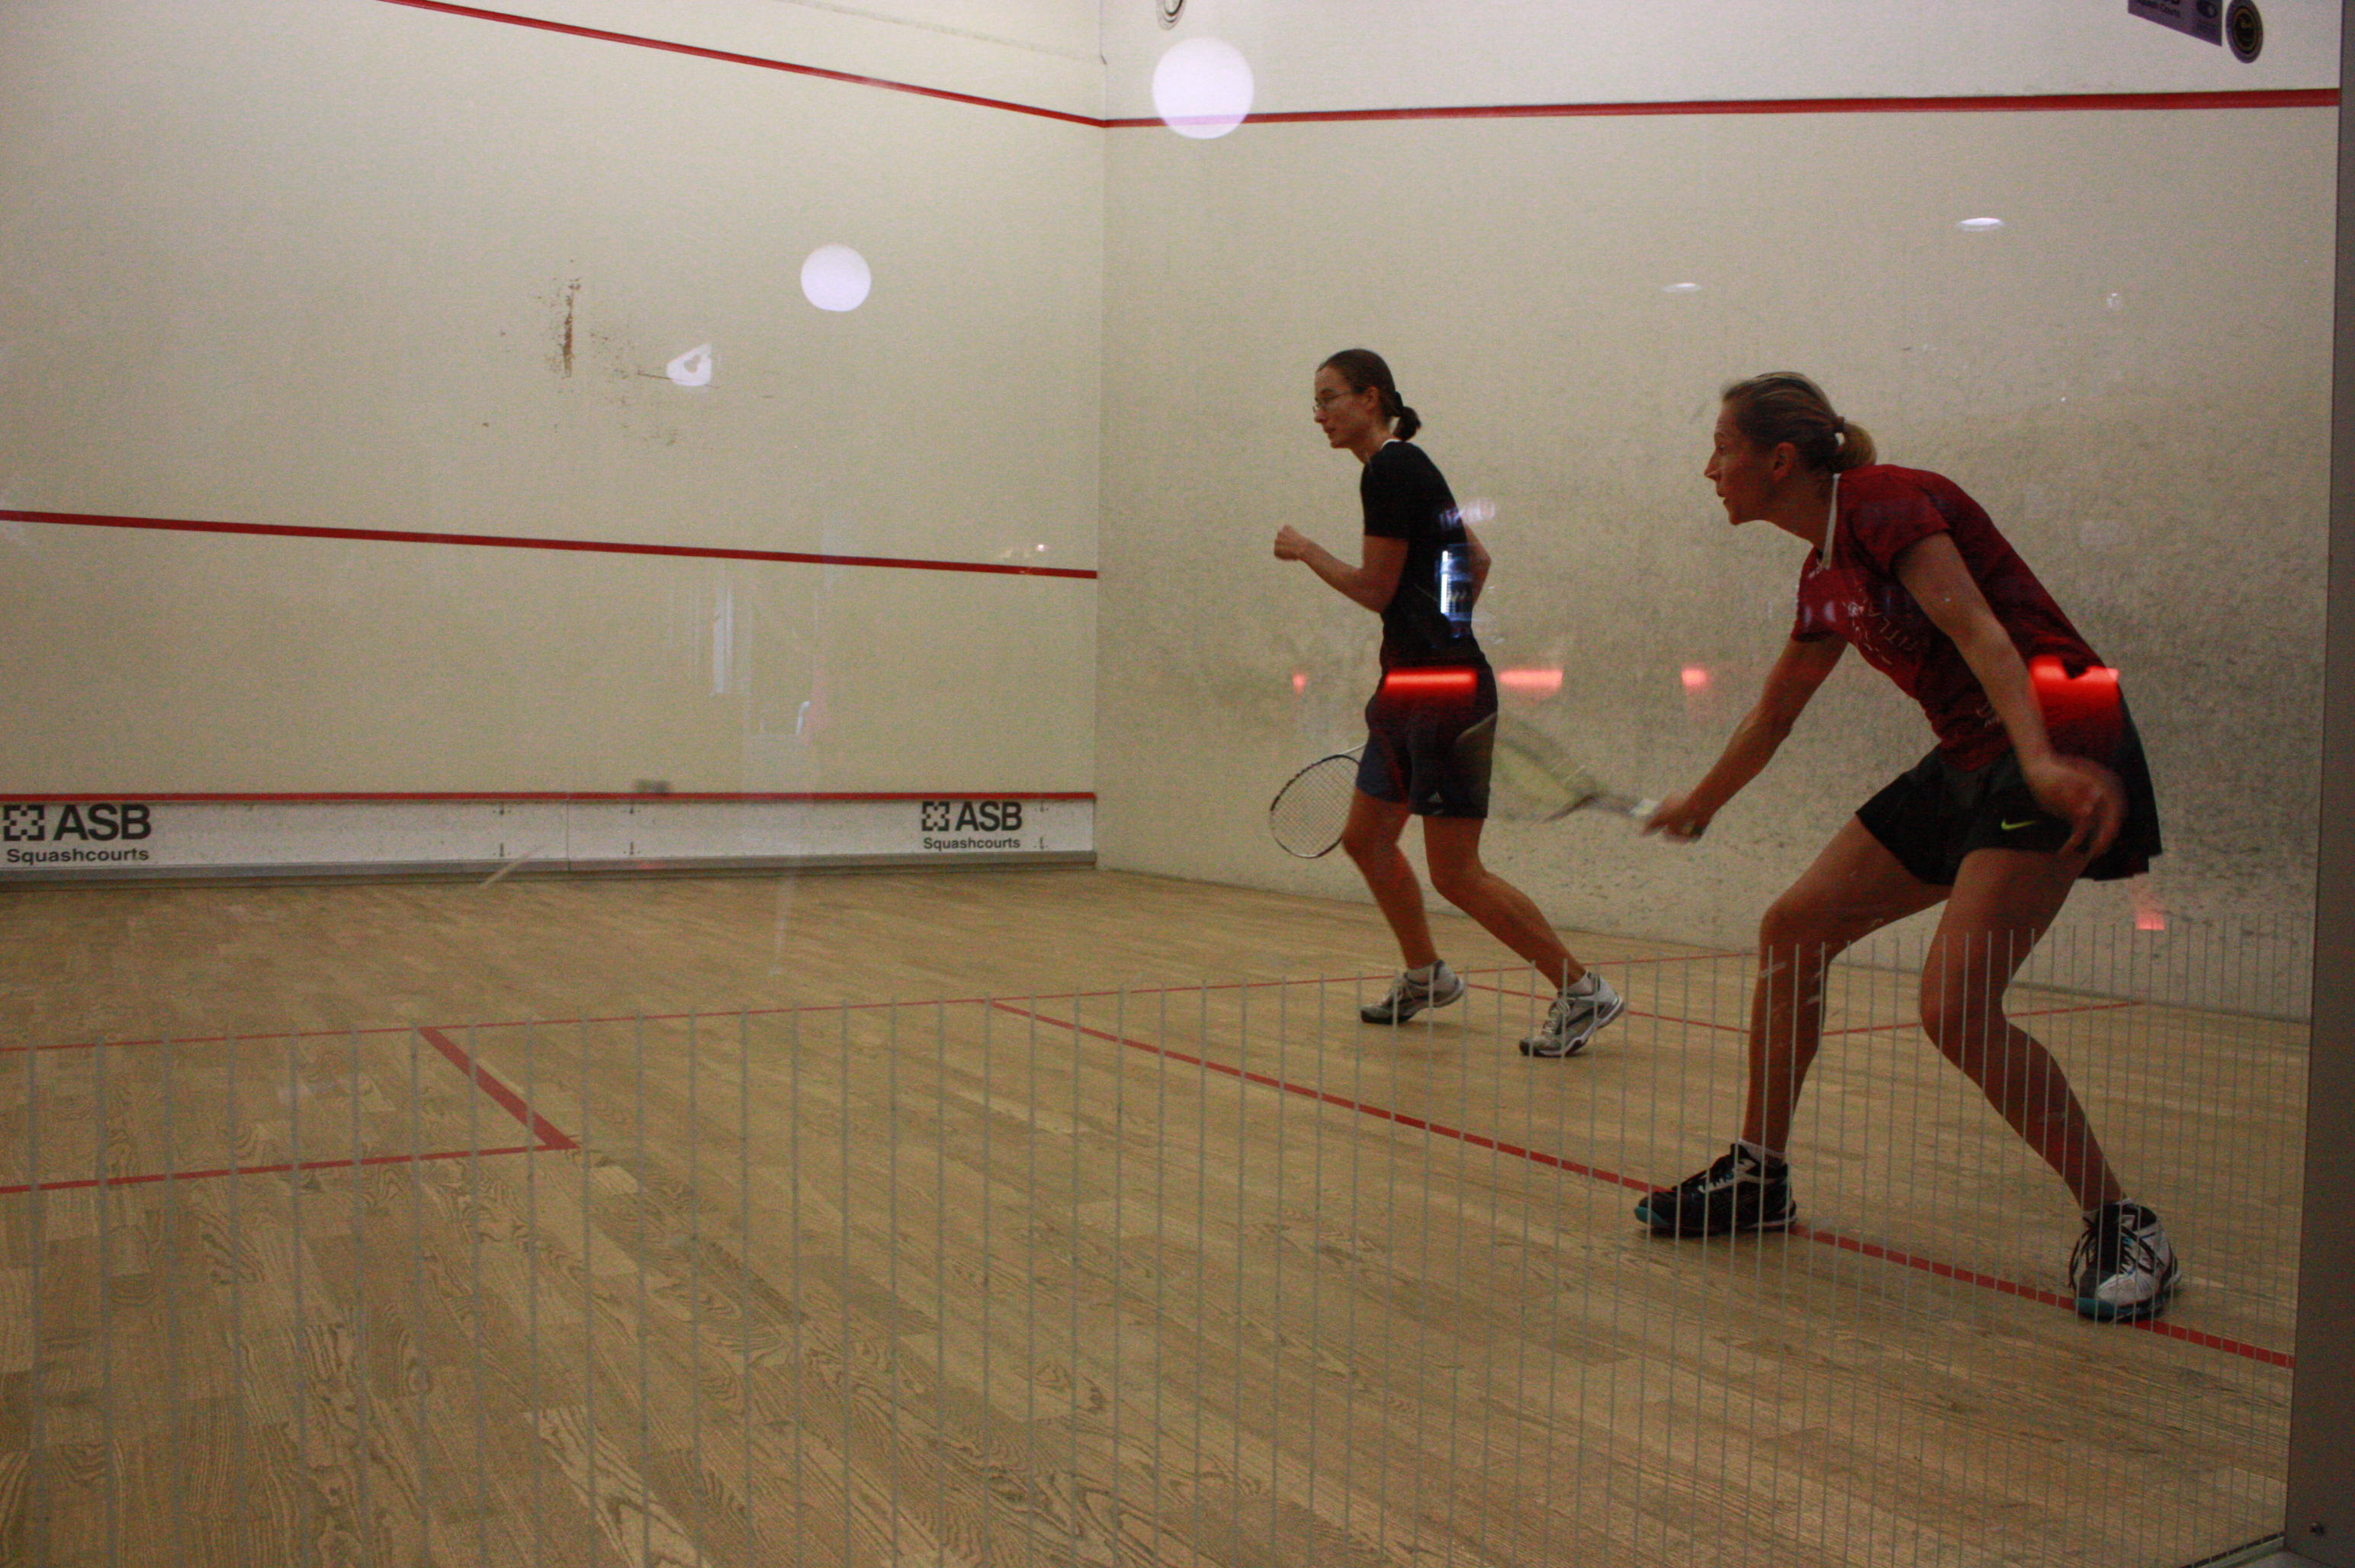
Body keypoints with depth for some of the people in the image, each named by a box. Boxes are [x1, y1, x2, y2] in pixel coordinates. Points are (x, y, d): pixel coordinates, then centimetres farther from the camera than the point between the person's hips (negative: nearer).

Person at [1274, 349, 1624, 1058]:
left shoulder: (1391, 469, -13)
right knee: (1365, 839, 17)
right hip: (1410, 688, 10)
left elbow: (1375, 589, -14)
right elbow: (1476, 559, 24)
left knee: (1455, 874, -7)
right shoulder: (1412, 469, 17)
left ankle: (1583, 990, 2)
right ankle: (1425, 976, 32)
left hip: (1443, 692, -10)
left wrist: (1304, 549, 0)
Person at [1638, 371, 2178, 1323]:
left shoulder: (1885, 504, -12)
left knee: (1956, 1009, -20)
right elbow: (1775, 711, 29)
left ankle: (2123, 1232, -2)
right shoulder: (1824, 574, 14)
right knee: (1793, 931, 8)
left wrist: (2041, 759, -42)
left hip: (2057, 752, -9)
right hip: (1965, 763, 10)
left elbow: (1977, 628, -27)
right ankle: (1758, 1179, 22)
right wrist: (1699, 806, 42)